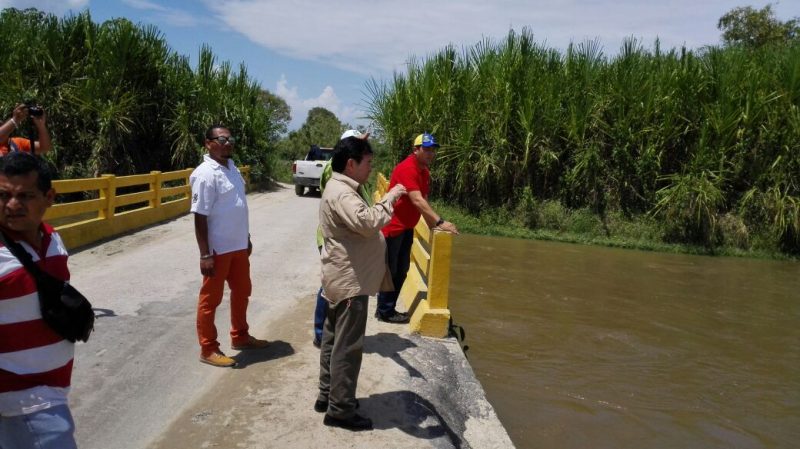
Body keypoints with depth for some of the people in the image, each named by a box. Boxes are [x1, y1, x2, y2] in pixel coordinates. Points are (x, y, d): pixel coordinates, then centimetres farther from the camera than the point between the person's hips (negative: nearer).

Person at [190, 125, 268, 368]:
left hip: (238, 246, 9)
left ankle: (240, 336, 37)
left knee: (242, 292, 20)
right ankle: (208, 349, 17)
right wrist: (205, 254, -20)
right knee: (211, 299, 5)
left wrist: (246, 238, 20)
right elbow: (200, 217, -19)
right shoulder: (205, 174, -17)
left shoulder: (232, 168, 9)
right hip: (218, 249, -9)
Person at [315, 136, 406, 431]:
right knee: (348, 347, -2)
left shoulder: (340, 189, 15)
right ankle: (340, 410, 8)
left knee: (333, 340, 18)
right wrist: (389, 198, -23)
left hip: (341, 279, 11)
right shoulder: (342, 194, -20)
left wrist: (387, 200, 9)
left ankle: (327, 395, 30)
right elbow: (368, 223, -35)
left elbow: (361, 225, 20)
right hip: (350, 282, -11)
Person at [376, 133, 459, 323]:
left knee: (401, 271, 14)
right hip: (392, 227, -9)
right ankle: (384, 311, 12)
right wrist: (440, 222, -35)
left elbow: (424, 201, 12)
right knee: (389, 270, 0)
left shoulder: (425, 171, 9)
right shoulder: (407, 169, -22)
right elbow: (417, 201, -31)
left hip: (407, 227, 9)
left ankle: (389, 308, 25)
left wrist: (433, 226, 4)